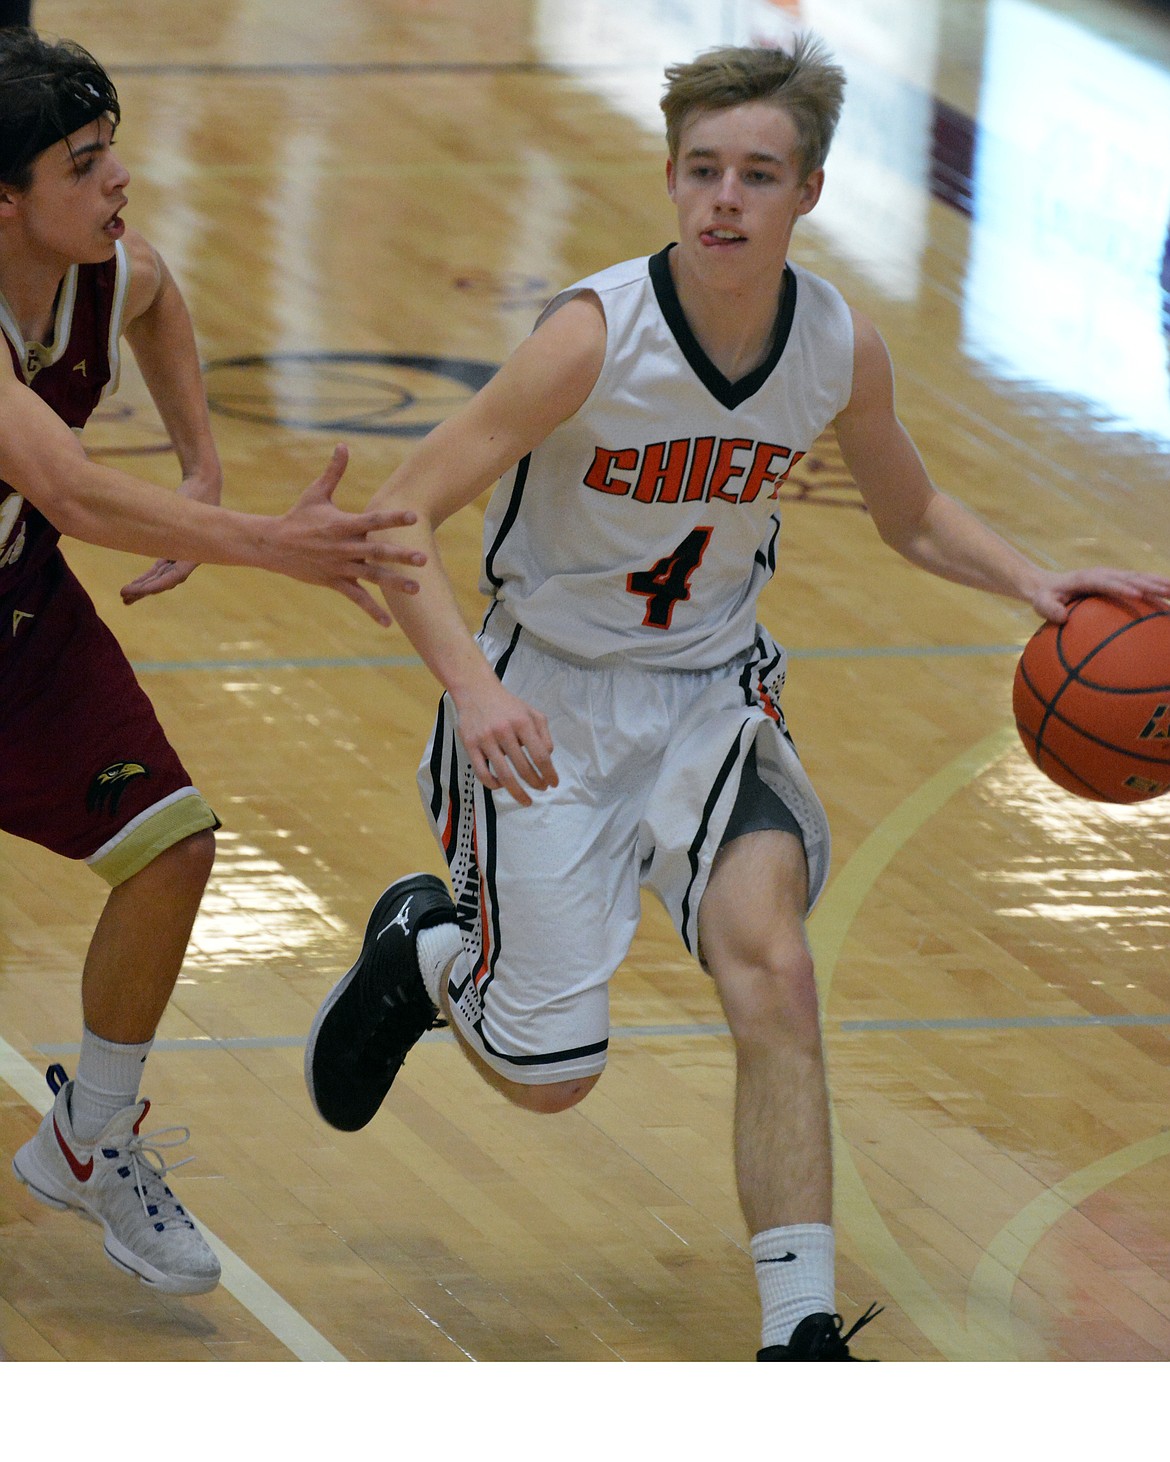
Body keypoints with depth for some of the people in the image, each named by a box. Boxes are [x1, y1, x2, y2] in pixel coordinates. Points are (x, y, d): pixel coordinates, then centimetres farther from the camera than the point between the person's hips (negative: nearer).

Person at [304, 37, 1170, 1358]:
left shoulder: (842, 349, -10)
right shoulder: (597, 336, -25)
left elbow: (913, 517, 10)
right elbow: (400, 519, -23)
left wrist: (1032, 584, -9)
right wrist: (472, 686, -38)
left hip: (712, 691, 3)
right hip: (551, 700, -3)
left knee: (769, 963, -24)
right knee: (546, 1076, 0)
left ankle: (800, 1338, -20)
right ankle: (421, 947, 37)